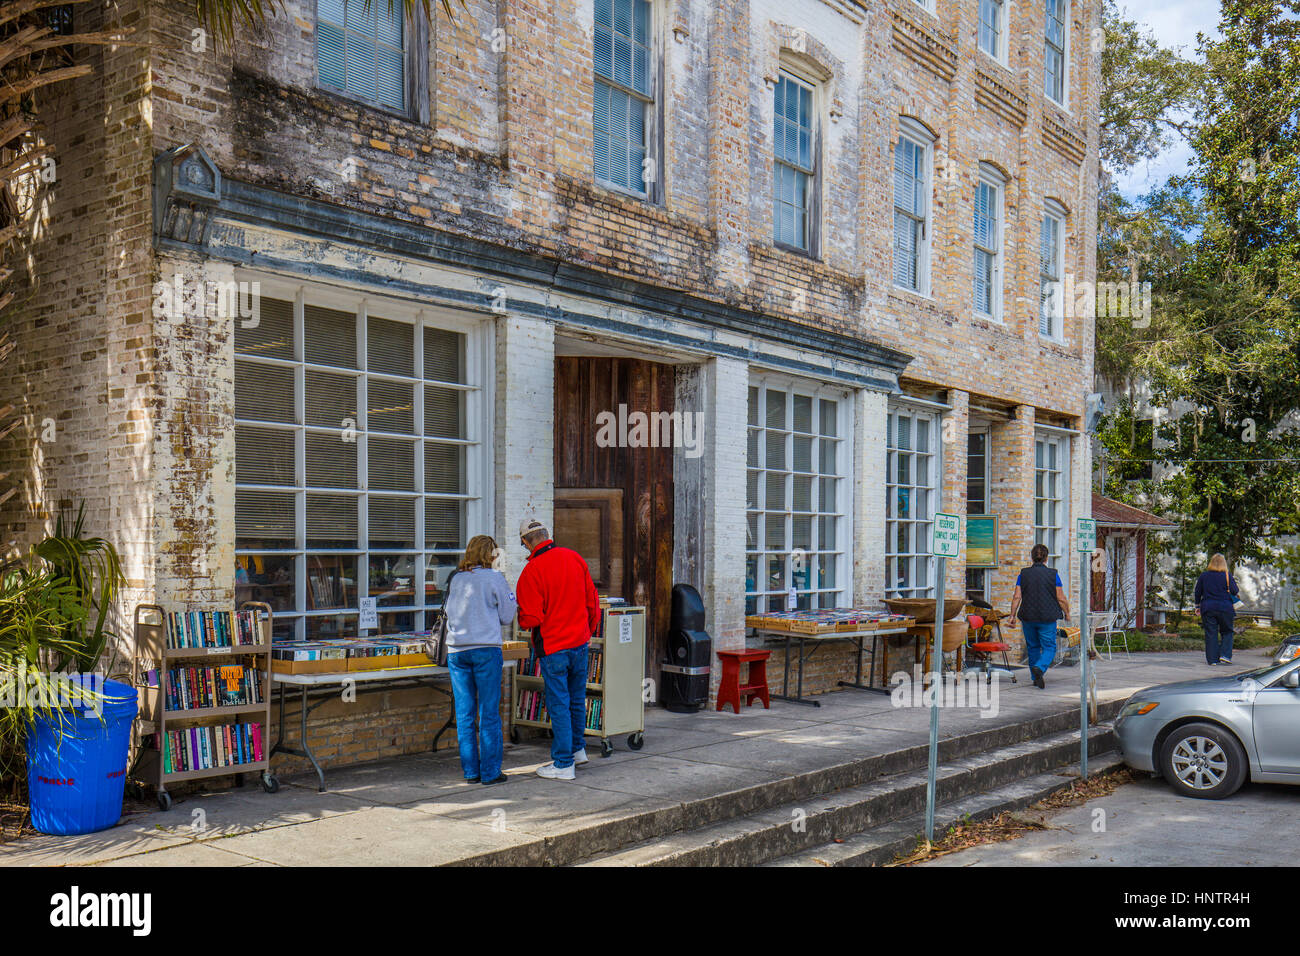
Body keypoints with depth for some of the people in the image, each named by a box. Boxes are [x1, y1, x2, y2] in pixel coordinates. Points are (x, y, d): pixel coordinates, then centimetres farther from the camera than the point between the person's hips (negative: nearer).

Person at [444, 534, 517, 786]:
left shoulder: (454, 579, 9)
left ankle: (470, 771, 11)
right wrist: (510, 595, 18)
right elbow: (506, 616, 2)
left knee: (465, 713, 8)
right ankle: (490, 772, 3)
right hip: (486, 649, -4)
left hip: (456, 649, 4)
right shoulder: (495, 579, -2)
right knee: (489, 712, 1)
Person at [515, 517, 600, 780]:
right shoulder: (574, 558, 2)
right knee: (577, 699, 19)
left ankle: (563, 764, 6)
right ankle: (577, 750, 33)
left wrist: (519, 618, 7)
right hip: (580, 642, 6)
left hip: (553, 646, -6)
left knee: (559, 705, 0)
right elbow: (592, 602, 8)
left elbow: (531, 618, -15)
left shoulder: (532, 571, -15)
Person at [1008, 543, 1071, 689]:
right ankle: (1039, 668, -22)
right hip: (1048, 617, -2)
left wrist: (1013, 616, 3)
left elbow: (1016, 597, -3)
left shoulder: (1023, 574, 0)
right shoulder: (1053, 574, -5)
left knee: (1033, 647, 17)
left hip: (1028, 617, 2)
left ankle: (1036, 678, 23)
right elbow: (1061, 599, -3)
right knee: (1049, 648, 5)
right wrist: (1067, 613, 13)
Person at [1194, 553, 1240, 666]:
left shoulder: (1204, 575, 3)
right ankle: (1225, 655, 1)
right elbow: (1234, 591, -6)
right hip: (1225, 608, -2)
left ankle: (1212, 659, 3)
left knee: (1210, 634, 4)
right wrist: (1233, 581, 12)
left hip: (1207, 608, 2)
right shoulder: (1227, 576, -4)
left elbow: (1197, 593, 7)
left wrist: (1198, 606, 18)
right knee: (1227, 632, 14)